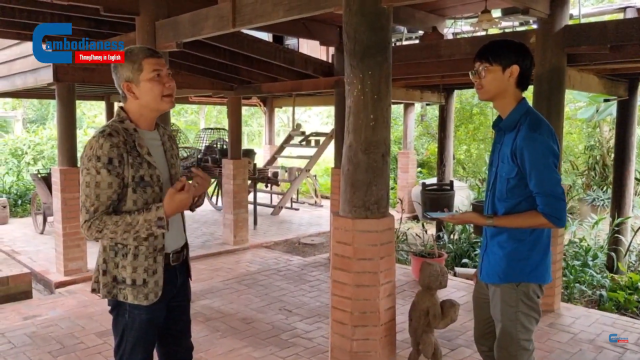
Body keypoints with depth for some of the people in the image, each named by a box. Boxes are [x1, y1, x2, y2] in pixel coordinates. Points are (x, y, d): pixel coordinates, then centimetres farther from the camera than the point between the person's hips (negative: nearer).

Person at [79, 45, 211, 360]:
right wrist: (163, 212, -26)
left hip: (177, 270, 8)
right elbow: (93, 225, -18)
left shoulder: (167, 138, 8)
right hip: (136, 280, -7)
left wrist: (195, 195, -5)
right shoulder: (106, 145, -18)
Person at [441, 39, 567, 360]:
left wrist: (485, 221, -19)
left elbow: (553, 214, -19)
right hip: (492, 264, 8)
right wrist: (485, 261, 17)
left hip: (517, 270, -8)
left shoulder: (532, 133, -19)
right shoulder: (504, 129, 7)